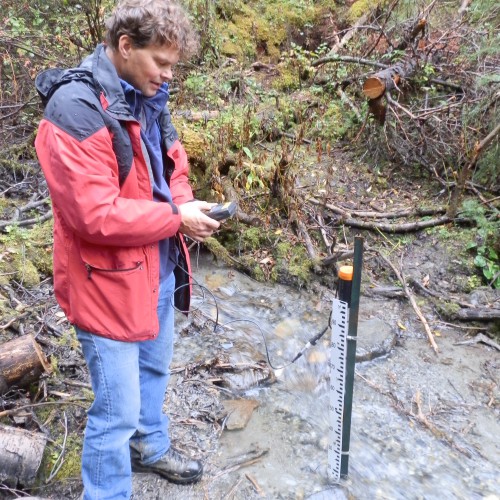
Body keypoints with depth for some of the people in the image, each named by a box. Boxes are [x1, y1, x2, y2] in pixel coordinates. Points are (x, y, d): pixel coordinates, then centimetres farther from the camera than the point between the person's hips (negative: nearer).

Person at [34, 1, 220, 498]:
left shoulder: (144, 96, 4)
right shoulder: (76, 110, -23)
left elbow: (170, 162, 16)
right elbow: (96, 215, -28)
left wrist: (185, 202, -5)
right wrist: (177, 218, -18)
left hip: (159, 269, 9)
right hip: (109, 281, -9)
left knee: (153, 371, 28)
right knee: (117, 409, 2)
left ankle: (150, 446, 53)